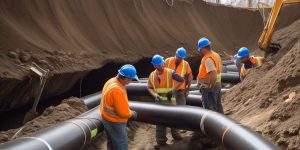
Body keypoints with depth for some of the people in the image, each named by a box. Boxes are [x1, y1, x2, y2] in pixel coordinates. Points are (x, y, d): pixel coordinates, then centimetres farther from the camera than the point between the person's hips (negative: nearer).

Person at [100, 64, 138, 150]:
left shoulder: (111, 81, -5)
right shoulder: (118, 90, -33)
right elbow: (124, 113, -27)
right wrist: (132, 113, -6)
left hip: (107, 117, 9)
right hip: (115, 122, -9)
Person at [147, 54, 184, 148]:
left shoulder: (170, 72, -10)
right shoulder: (152, 75, 1)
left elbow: (181, 80, -13)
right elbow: (149, 88, 7)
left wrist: (172, 91, -17)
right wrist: (155, 95, -12)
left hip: (170, 99, -2)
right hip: (159, 101, 2)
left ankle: (175, 134, 35)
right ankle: (161, 140, 10)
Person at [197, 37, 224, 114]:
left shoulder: (208, 59, -21)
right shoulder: (216, 55, 9)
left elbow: (213, 73, -31)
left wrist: (209, 86, -22)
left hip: (209, 87, -10)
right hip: (217, 84, 10)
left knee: (209, 108, -2)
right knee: (218, 106, 18)